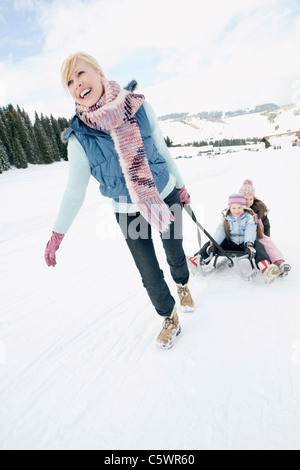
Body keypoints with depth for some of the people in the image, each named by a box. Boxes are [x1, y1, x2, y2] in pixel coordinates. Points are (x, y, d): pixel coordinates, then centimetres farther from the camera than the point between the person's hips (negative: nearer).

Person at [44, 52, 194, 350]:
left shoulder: (139, 106, -10)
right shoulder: (79, 137, -13)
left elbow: (161, 150, 2)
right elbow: (74, 191, -6)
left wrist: (180, 185, 9)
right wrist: (57, 234, -4)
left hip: (166, 195, 2)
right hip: (128, 212, -1)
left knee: (175, 254, 18)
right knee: (149, 274, 5)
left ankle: (183, 284, 55)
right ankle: (169, 318, 36)